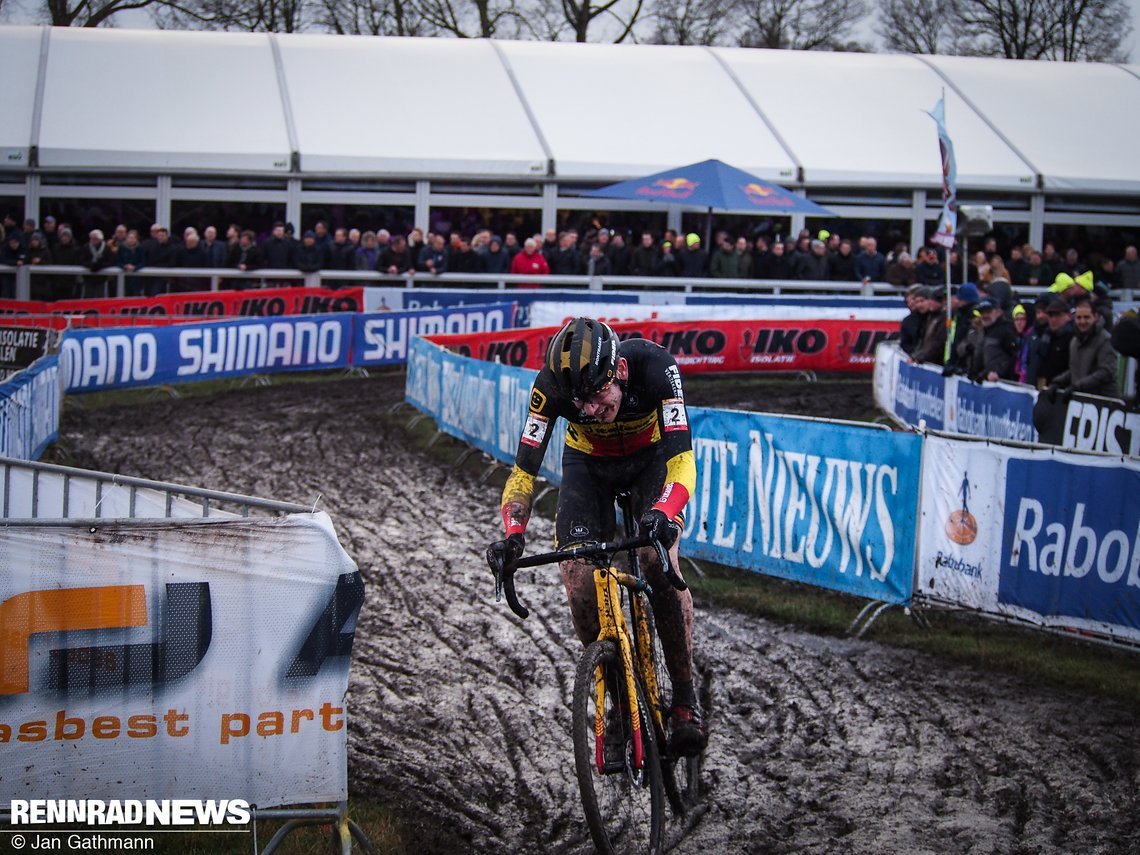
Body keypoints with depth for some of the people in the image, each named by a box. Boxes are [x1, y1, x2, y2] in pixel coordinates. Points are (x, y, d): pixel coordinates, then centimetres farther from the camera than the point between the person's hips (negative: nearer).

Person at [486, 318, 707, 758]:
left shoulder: (653, 366, -38)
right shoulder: (552, 385, -32)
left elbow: (681, 458, -41)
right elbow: (524, 469, -28)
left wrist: (663, 513, -60)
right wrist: (513, 533, -45)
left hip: (651, 456, -2)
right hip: (588, 462, 2)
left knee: (659, 561, -26)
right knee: (578, 576, -17)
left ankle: (685, 697, -12)